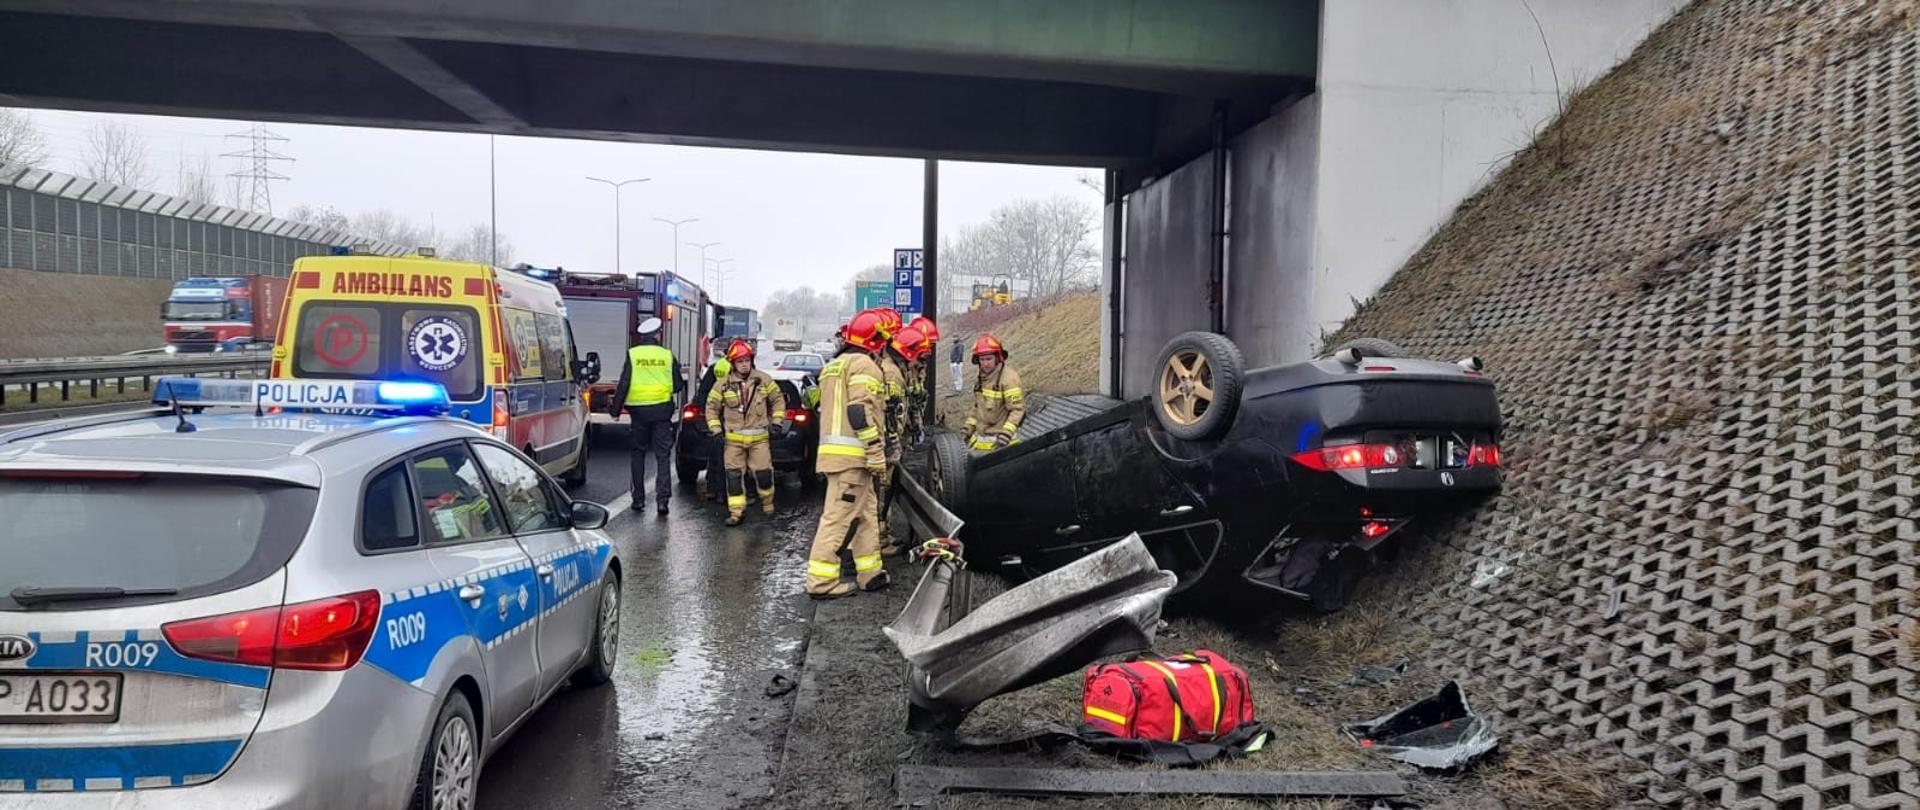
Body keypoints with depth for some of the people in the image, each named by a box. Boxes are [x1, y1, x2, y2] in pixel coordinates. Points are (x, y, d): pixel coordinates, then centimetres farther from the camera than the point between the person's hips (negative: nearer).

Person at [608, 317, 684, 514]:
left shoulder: (632, 355, -3)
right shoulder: (667, 356, 0)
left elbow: (624, 384, -5)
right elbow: (678, 385, 3)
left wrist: (616, 409, 2)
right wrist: (683, 380, 25)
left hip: (638, 410, 0)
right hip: (662, 410, 0)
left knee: (638, 453, 13)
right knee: (663, 455, 3)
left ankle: (638, 499, 15)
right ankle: (662, 499, -4)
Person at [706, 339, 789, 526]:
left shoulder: (764, 380, 2)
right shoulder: (724, 384, 1)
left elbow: (778, 400, 13)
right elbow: (712, 407, 10)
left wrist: (777, 422, 6)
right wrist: (716, 430, 2)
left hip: (759, 437, 0)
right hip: (733, 438, 1)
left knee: (763, 472, -2)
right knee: (734, 474, -2)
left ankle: (767, 503, 23)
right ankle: (736, 511, 4)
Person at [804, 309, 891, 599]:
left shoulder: (833, 366, 23)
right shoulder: (864, 364, -8)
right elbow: (861, 412, -19)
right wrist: (876, 452, -18)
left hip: (833, 450, 10)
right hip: (852, 454, -10)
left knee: (866, 512, 16)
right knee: (839, 515, -8)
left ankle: (871, 573, 21)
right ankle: (821, 581, -7)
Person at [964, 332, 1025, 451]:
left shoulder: (1008, 378, -17)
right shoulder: (980, 378, 9)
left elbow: (1017, 409, -19)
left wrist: (1006, 433, -27)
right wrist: (969, 428, 18)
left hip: (999, 441, -8)